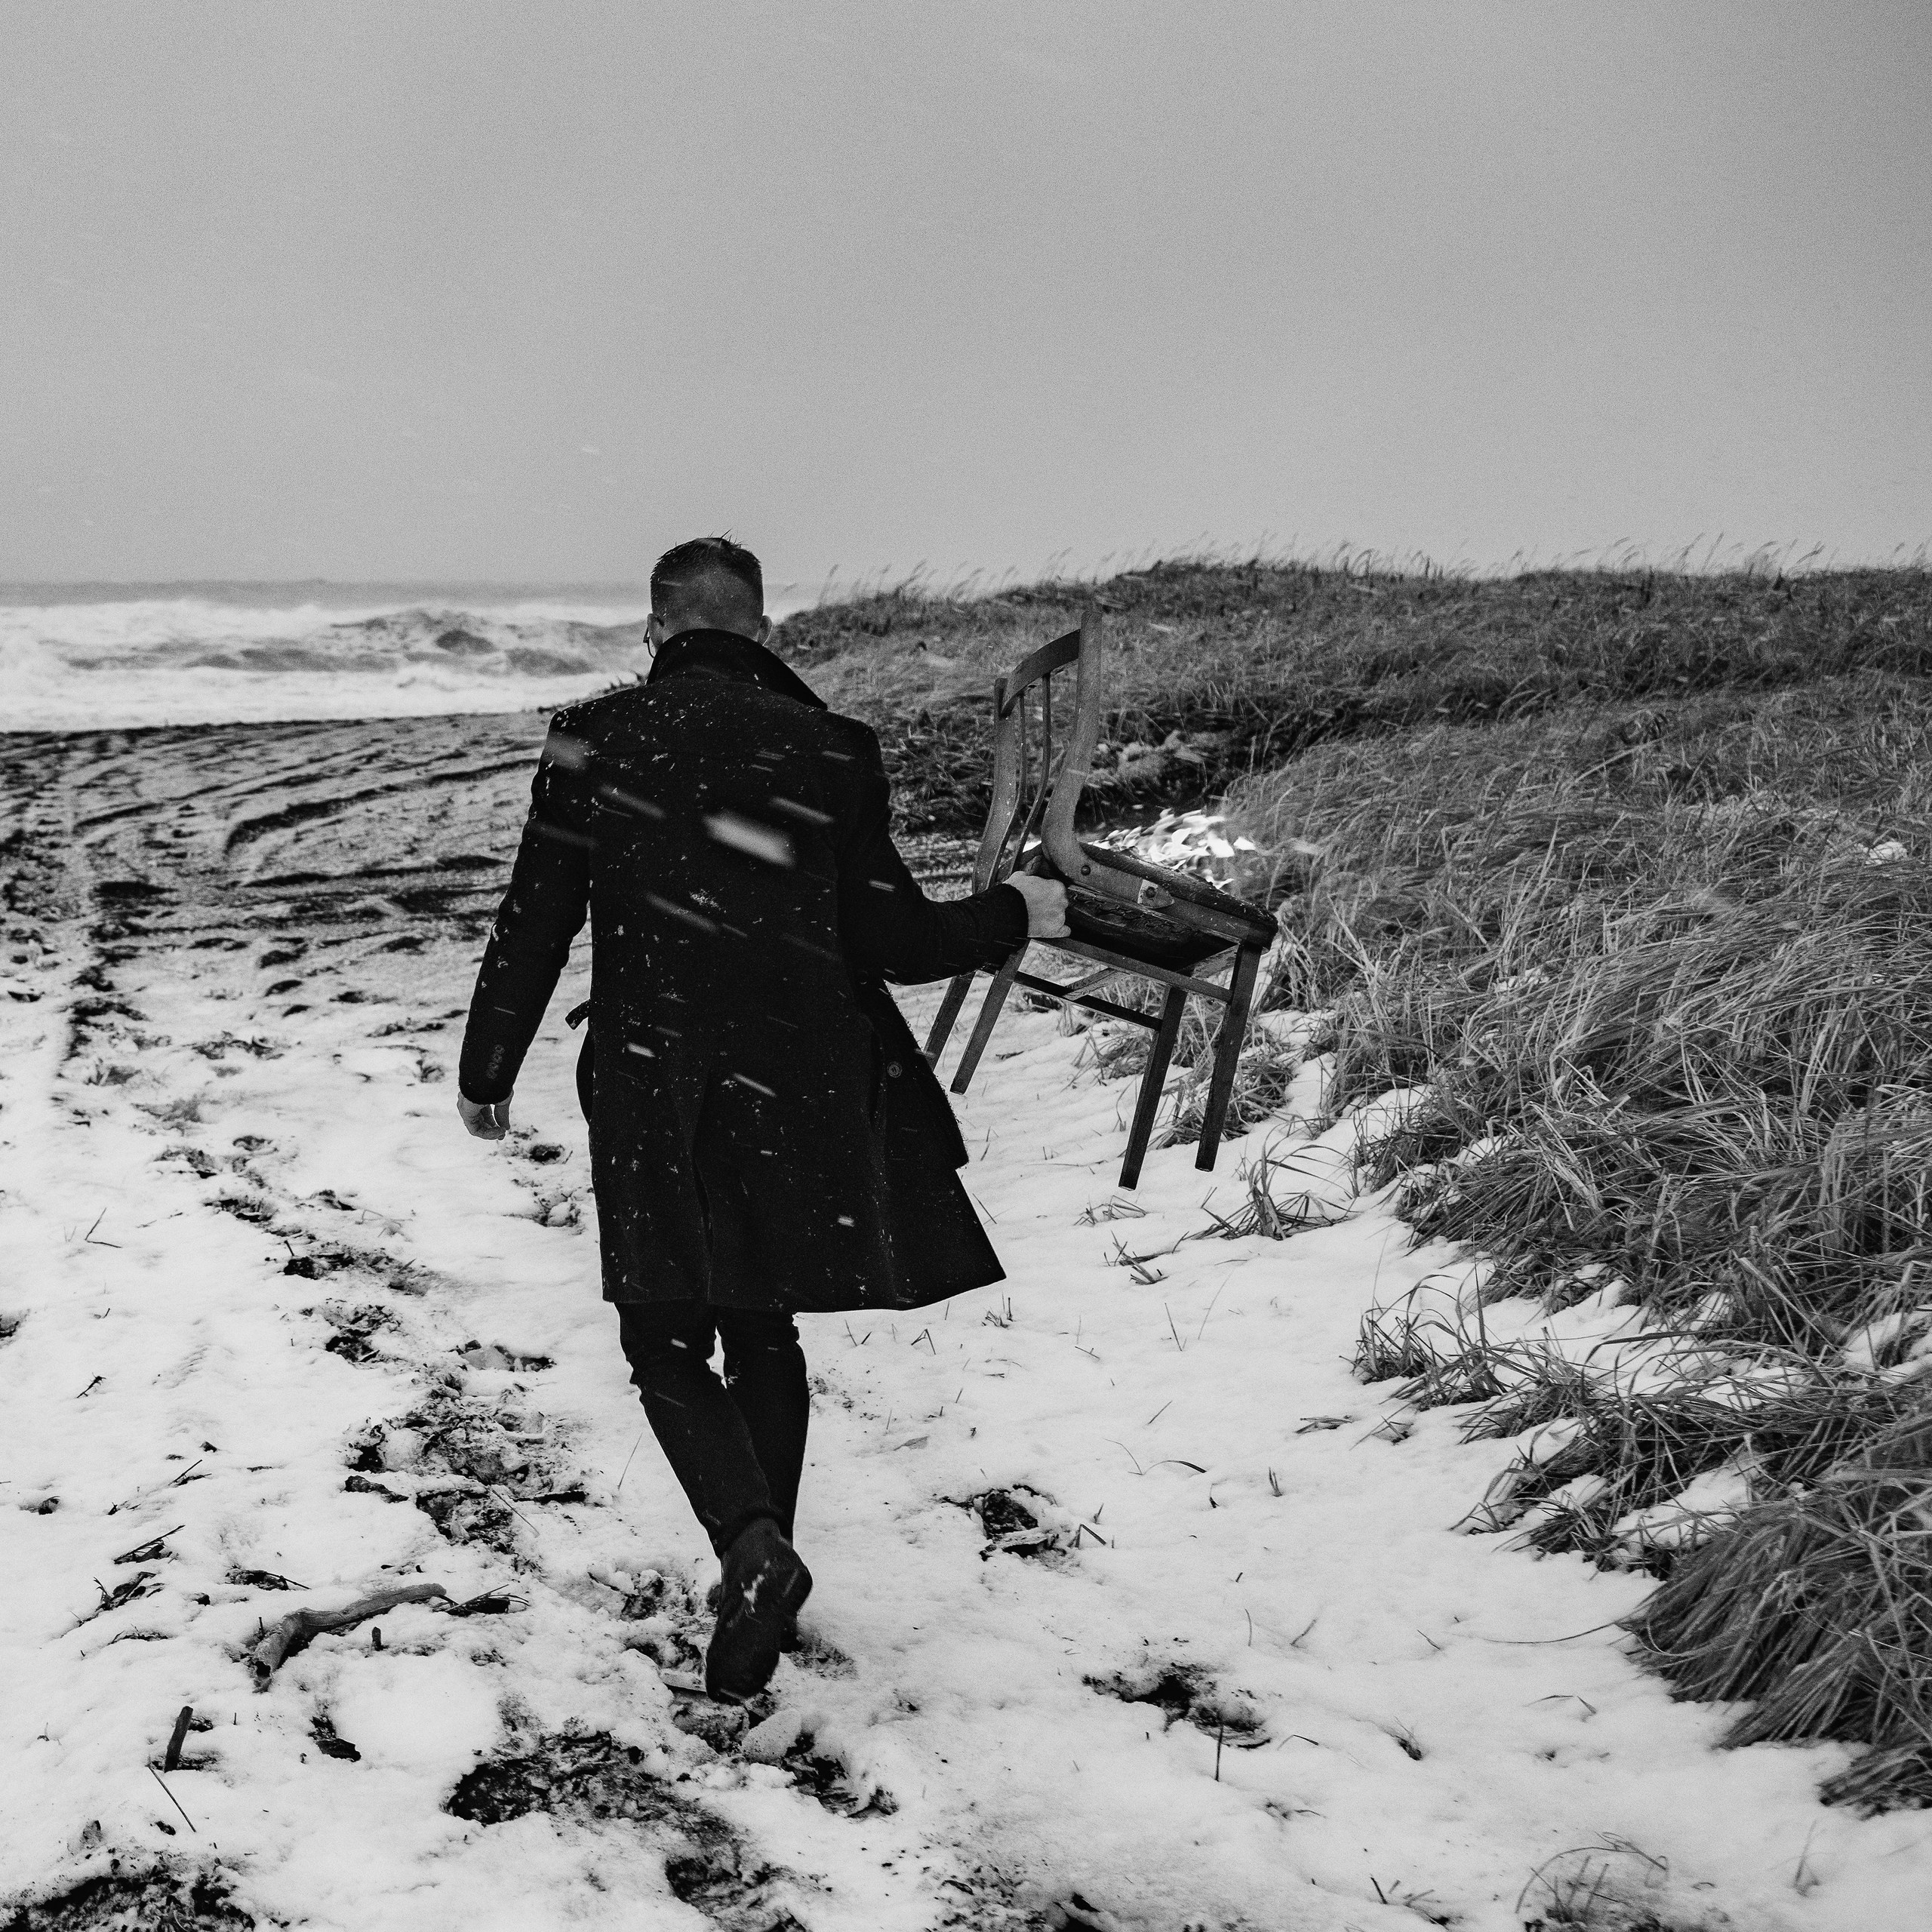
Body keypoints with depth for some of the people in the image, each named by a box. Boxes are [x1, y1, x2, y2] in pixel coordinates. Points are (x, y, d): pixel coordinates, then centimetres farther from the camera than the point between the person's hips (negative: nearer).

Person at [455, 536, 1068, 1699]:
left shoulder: (596, 739, -1)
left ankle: (754, 1548, -14)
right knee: (763, 1332, 18)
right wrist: (1018, 914, 16)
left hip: (652, 1092, -2)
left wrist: (489, 1073, 11)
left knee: (668, 1343, 10)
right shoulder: (829, 750, -1)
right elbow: (895, 944, -1)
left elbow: (535, 924, 0)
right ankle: (763, 1576, 24)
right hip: (799, 1090, 2)